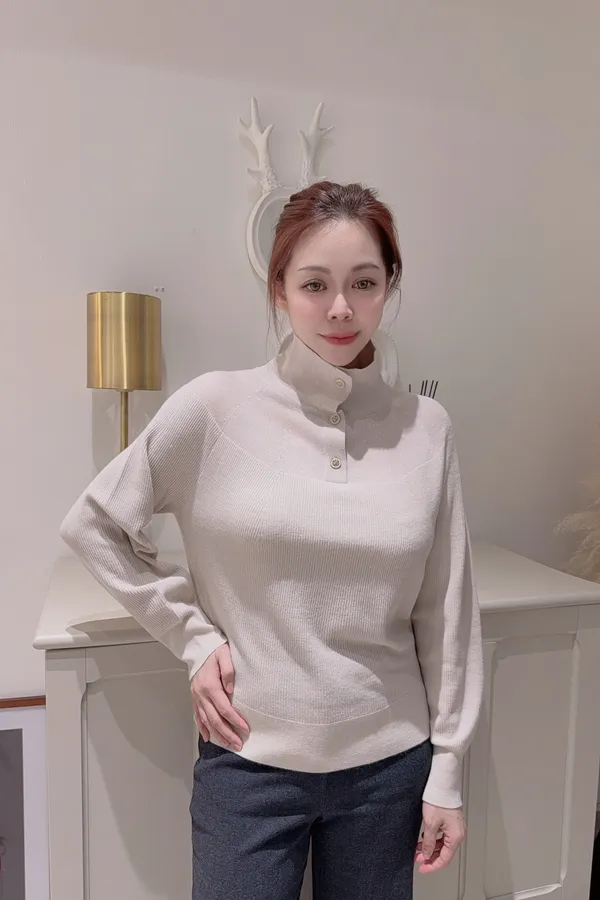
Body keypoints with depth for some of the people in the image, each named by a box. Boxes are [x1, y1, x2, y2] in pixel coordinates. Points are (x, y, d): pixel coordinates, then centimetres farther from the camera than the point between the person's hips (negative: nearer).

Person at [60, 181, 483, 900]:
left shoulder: (424, 426, -6)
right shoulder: (215, 407, -12)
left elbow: (445, 613, -1)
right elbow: (93, 524, -1)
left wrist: (446, 772, 4)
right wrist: (194, 638, -6)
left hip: (389, 764, 2)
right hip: (249, 761, -2)